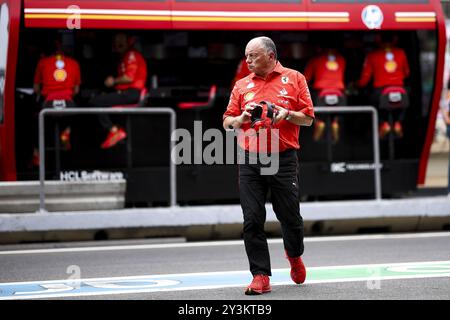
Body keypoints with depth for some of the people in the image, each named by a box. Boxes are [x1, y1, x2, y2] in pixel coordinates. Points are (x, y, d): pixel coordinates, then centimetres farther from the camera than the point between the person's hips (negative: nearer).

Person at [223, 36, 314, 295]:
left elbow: (308, 118, 5)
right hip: (250, 160, 2)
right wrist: (241, 118, -7)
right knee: (253, 220, -5)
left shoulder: (294, 79, 6)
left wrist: (287, 114, -13)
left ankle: (295, 255, 35)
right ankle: (261, 276, 0)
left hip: (284, 159, -2)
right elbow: (227, 122, 14)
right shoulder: (242, 85, 14)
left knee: (290, 215, 3)